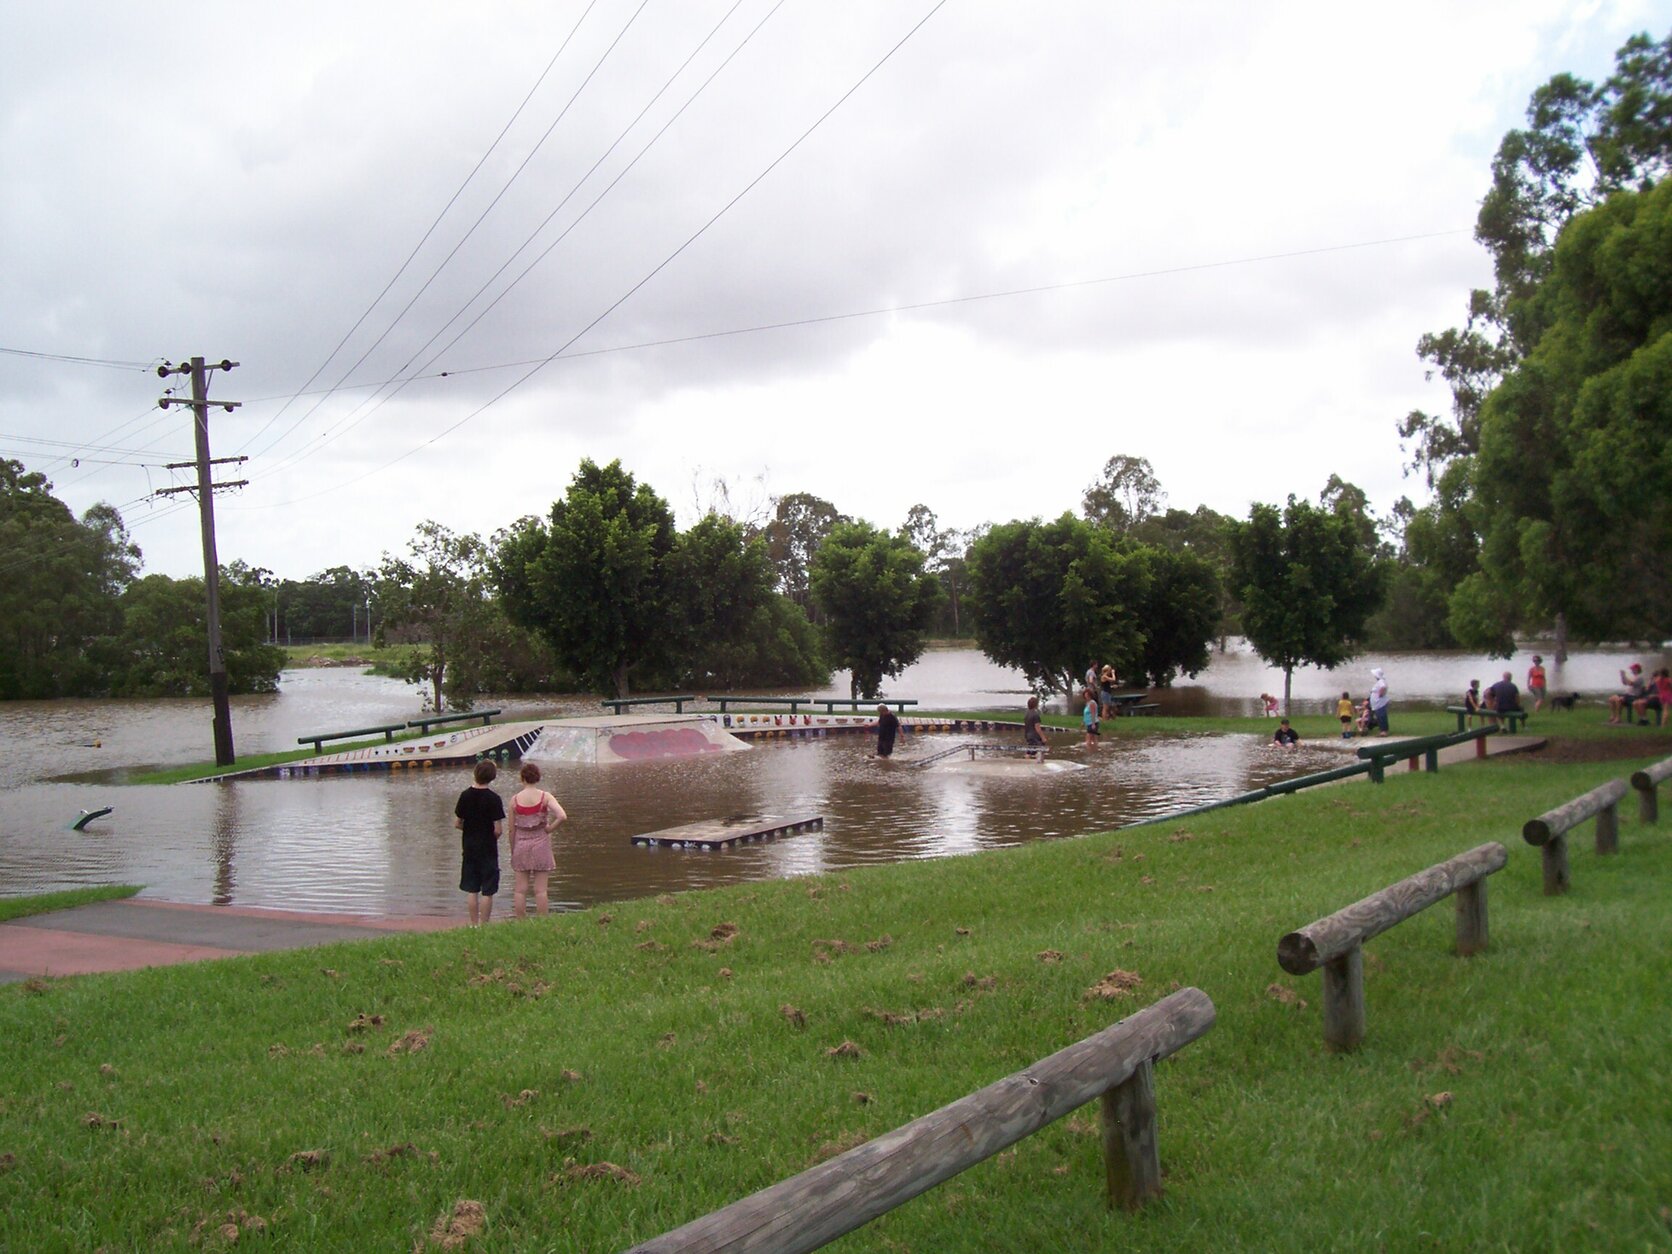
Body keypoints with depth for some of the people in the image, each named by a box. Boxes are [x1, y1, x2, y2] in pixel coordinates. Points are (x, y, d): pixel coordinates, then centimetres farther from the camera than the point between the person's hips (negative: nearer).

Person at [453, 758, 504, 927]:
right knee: (487, 892, 2)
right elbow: (498, 830, -15)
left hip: (469, 848, 4)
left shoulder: (465, 795, -3)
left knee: (472, 890, 12)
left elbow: (457, 823, 3)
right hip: (488, 849, -4)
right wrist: (490, 836, 6)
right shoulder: (493, 799, -14)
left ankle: (474, 925, 16)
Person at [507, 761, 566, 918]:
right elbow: (562, 816, -21)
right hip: (540, 843, -1)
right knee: (540, 890, 4)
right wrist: (549, 828, -4)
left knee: (520, 890, 6)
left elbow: (511, 829, 1)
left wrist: (513, 851, 12)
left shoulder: (515, 799, -4)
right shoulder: (545, 797, -7)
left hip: (521, 844, 1)